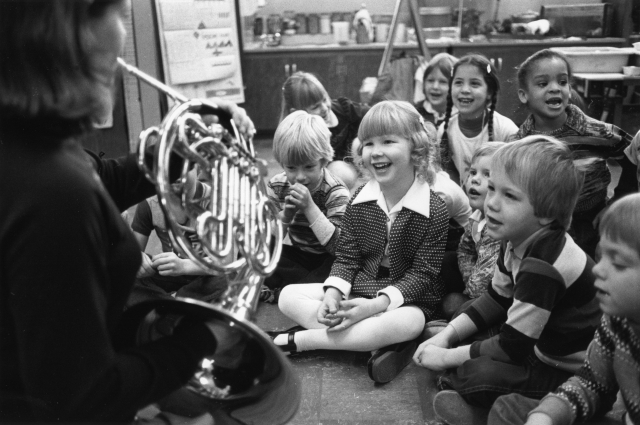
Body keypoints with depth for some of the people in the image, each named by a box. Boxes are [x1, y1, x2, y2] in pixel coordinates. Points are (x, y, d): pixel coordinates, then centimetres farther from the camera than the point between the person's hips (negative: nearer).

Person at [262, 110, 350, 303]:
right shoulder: (277, 187, -7)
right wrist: (285, 215, -27)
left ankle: (275, 293, -24)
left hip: (327, 260, -4)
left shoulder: (336, 192, -19)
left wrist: (310, 207, -35)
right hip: (297, 256, 4)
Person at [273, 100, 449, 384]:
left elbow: (422, 275, -13)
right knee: (289, 296, -10)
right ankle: (377, 340, -24)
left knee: (408, 322, -40)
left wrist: (377, 304, -26)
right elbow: (346, 257, 1)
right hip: (356, 290, 5)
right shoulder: (360, 200, -1)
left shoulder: (434, 210, -13)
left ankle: (295, 340, -27)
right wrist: (333, 293, -19)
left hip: (405, 298, -4)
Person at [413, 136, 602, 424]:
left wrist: (446, 357, -13)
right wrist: (445, 336, -1)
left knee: (477, 374, -26)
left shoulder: (542, 267, -31)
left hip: (570, 375, -9)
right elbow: (496, 300, 9)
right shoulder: (517, 240, -4)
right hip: (538, 347, 9)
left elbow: (511, 348, -24)